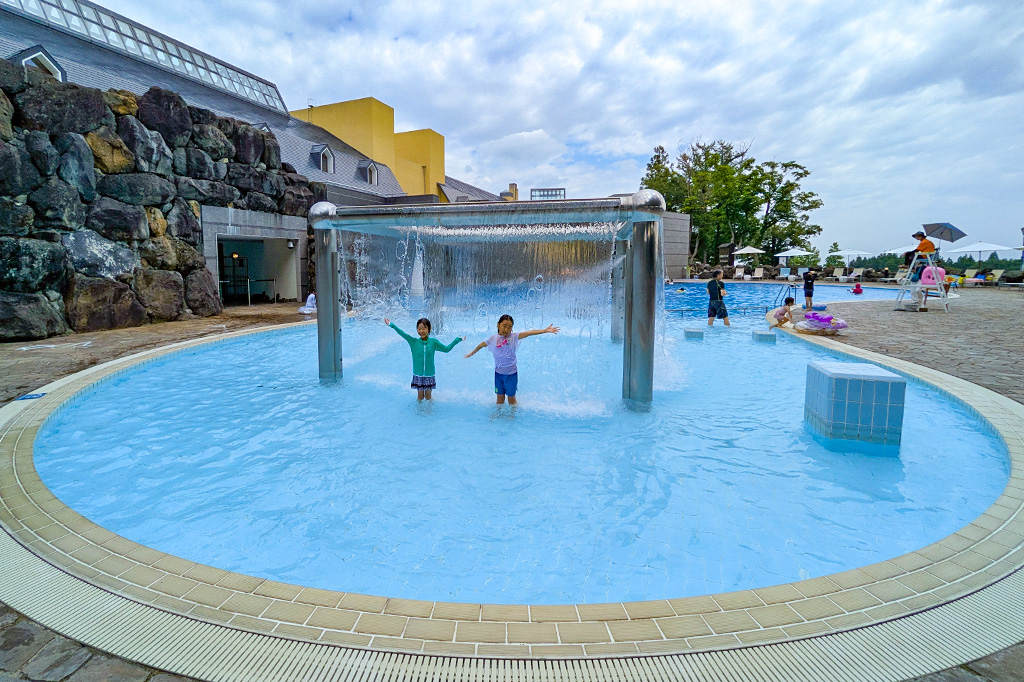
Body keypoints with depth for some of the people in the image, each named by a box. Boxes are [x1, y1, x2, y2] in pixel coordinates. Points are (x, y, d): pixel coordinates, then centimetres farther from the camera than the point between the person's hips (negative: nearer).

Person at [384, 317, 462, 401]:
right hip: (418, 375, 0)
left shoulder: (433, 342, -5)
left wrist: (457, 339, -2)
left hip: (429, 375, 0)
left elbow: (446, 349, 3)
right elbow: (402, 334, -10)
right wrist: (392, 325, -18)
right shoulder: (414, 341, -5)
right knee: (420, 396, 10)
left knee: (428, 397, 10)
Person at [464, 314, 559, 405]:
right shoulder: (493, 339, -3)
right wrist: (471, 353, 30)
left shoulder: (514, 337, -11)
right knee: (500, 397, 16)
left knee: (511, 397, 11)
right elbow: (481, 345, 14)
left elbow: (529, 333, -24)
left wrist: (545, 330, -34)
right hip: (498, 373, 2)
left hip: (511, 373, -2)